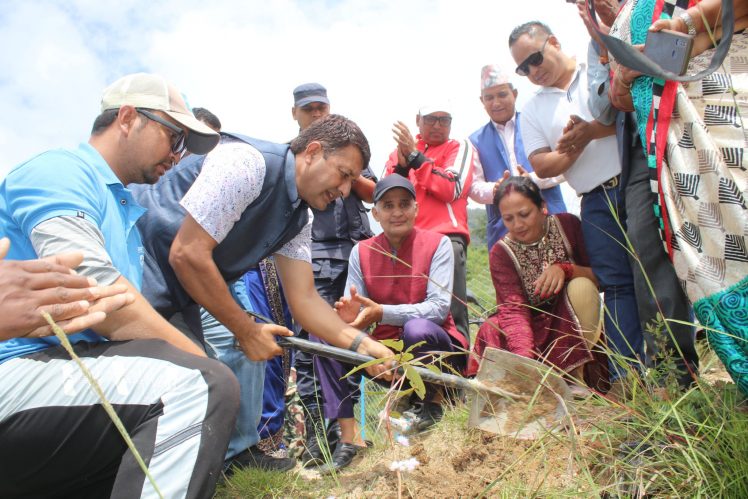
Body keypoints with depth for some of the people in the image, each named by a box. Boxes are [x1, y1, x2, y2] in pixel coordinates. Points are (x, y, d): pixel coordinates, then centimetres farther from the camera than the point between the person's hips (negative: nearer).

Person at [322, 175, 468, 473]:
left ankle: (434, 398, -3)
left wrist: (381, 312, -33)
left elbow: (438, 307, -20)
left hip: (434, 346, -3)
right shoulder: (361, 252, 0)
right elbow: (355, 315, -3)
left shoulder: (437, 244, -9)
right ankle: (347, 439, -15)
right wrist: (350, 316, -29)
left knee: (417, 328, -36)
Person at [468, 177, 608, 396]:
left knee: (581, 285, -29)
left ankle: (576, 376, -19)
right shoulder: (501, 252, -11)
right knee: (492, 332, -30)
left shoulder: (567, 225, -9)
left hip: (575, 326, 1)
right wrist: (524, 356, -42)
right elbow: (513, 309, -24)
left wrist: (565, 269, -31)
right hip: (535, 330, -1)